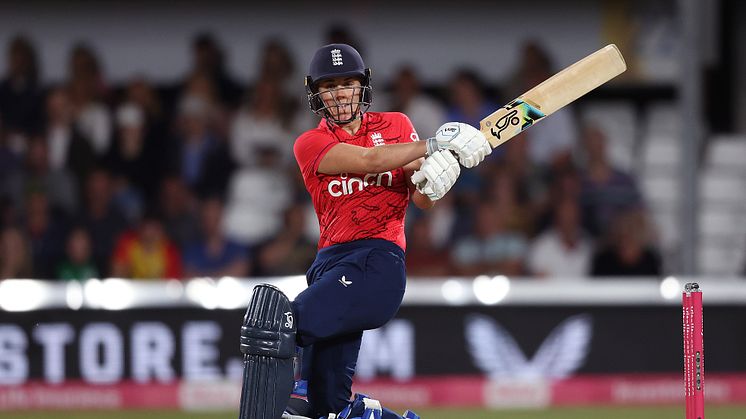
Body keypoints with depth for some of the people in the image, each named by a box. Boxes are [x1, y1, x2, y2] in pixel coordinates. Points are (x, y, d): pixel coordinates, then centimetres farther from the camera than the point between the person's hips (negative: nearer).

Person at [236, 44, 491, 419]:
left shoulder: (395, 125, 17)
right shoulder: (310, 144, 11)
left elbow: (422, 200, 11)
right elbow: (368, 160, -7)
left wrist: (434, 180, -13)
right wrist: (435, 144, -11)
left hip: (380, 260, -3)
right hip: (331, 261, 3)